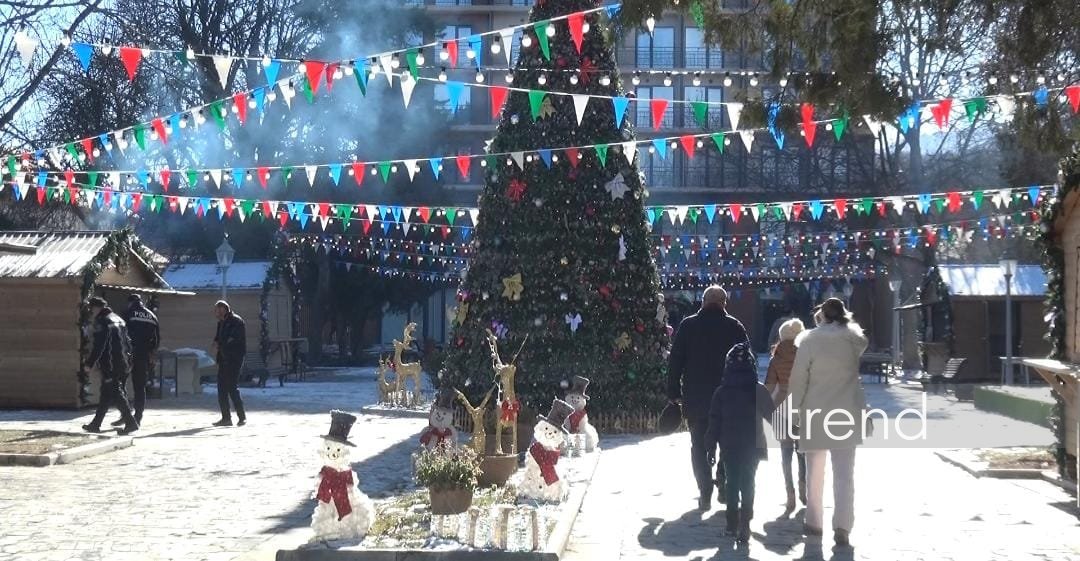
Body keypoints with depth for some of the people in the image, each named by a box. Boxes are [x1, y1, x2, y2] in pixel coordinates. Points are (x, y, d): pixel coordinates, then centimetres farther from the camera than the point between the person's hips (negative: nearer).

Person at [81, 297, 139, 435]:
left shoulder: (102, 322, -12)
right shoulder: (117, 319, 17)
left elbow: (98, 346, -18)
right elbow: (127, 342, 20)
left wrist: (90, 363, -14)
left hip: (110, 365, -9)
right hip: (122, 363, 9)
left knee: (116, 394, -8)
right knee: (106, 394, 14)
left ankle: (131, 423, -12)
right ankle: (96, 424, 20)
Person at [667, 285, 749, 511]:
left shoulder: (688, 325, 0)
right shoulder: (735, 327, -1)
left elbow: (675, 361, 0)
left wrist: (674, 393, 4)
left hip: (695, 398, 0)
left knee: (699, 446, 8)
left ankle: (705, 494, 4)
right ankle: (724, 485, 7)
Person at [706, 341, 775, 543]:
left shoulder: (721, 392, -5)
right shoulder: (759, 390, -7)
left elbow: (714, 420, -2)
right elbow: (771, 415, 1)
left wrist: (712, 443, 6)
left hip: (729, 446, 1)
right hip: (753, 445, -1)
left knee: (732, 483, 11)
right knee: (748, 484, 5)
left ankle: (732, 524, 10)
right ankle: (744, 526, -1)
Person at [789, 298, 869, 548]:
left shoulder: (810, 340, -8)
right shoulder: (854, 339, 0)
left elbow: (798, 378, -8)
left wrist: (795, 409, 1)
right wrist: (847, 320, 19)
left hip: (816, 412, -1)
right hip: (846, 412, 2)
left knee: (815, 471, 13)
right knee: (844, 472, 2)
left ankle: (813, 522, 19)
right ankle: (842, 526, -8)